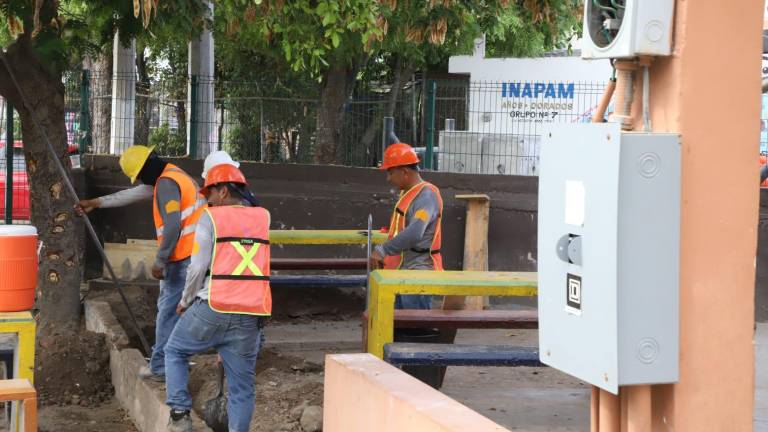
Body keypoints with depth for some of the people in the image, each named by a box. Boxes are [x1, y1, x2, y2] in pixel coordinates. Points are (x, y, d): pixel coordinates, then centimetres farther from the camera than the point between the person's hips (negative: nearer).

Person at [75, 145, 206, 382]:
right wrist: (97, 202, 33)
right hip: (193, 254, 10)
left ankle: (160, 368, 0)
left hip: (183, 259, -10)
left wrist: (159, 261, -17)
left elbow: (173, 226, -24)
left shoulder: (166, 184, -15)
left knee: (168, 311, -4)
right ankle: (164, 356, 25)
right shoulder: (173, 175, 19)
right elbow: (132, 194, 28)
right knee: (169, 307, 18)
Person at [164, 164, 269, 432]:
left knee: (174, 352, 21)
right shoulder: (262, 217, 11)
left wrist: (186, 301, 7)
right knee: (241, 387, 8)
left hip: (213, 309, -3)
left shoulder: (211, 217, -2)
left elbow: (198, 267, -6)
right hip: (250, 316, 3)